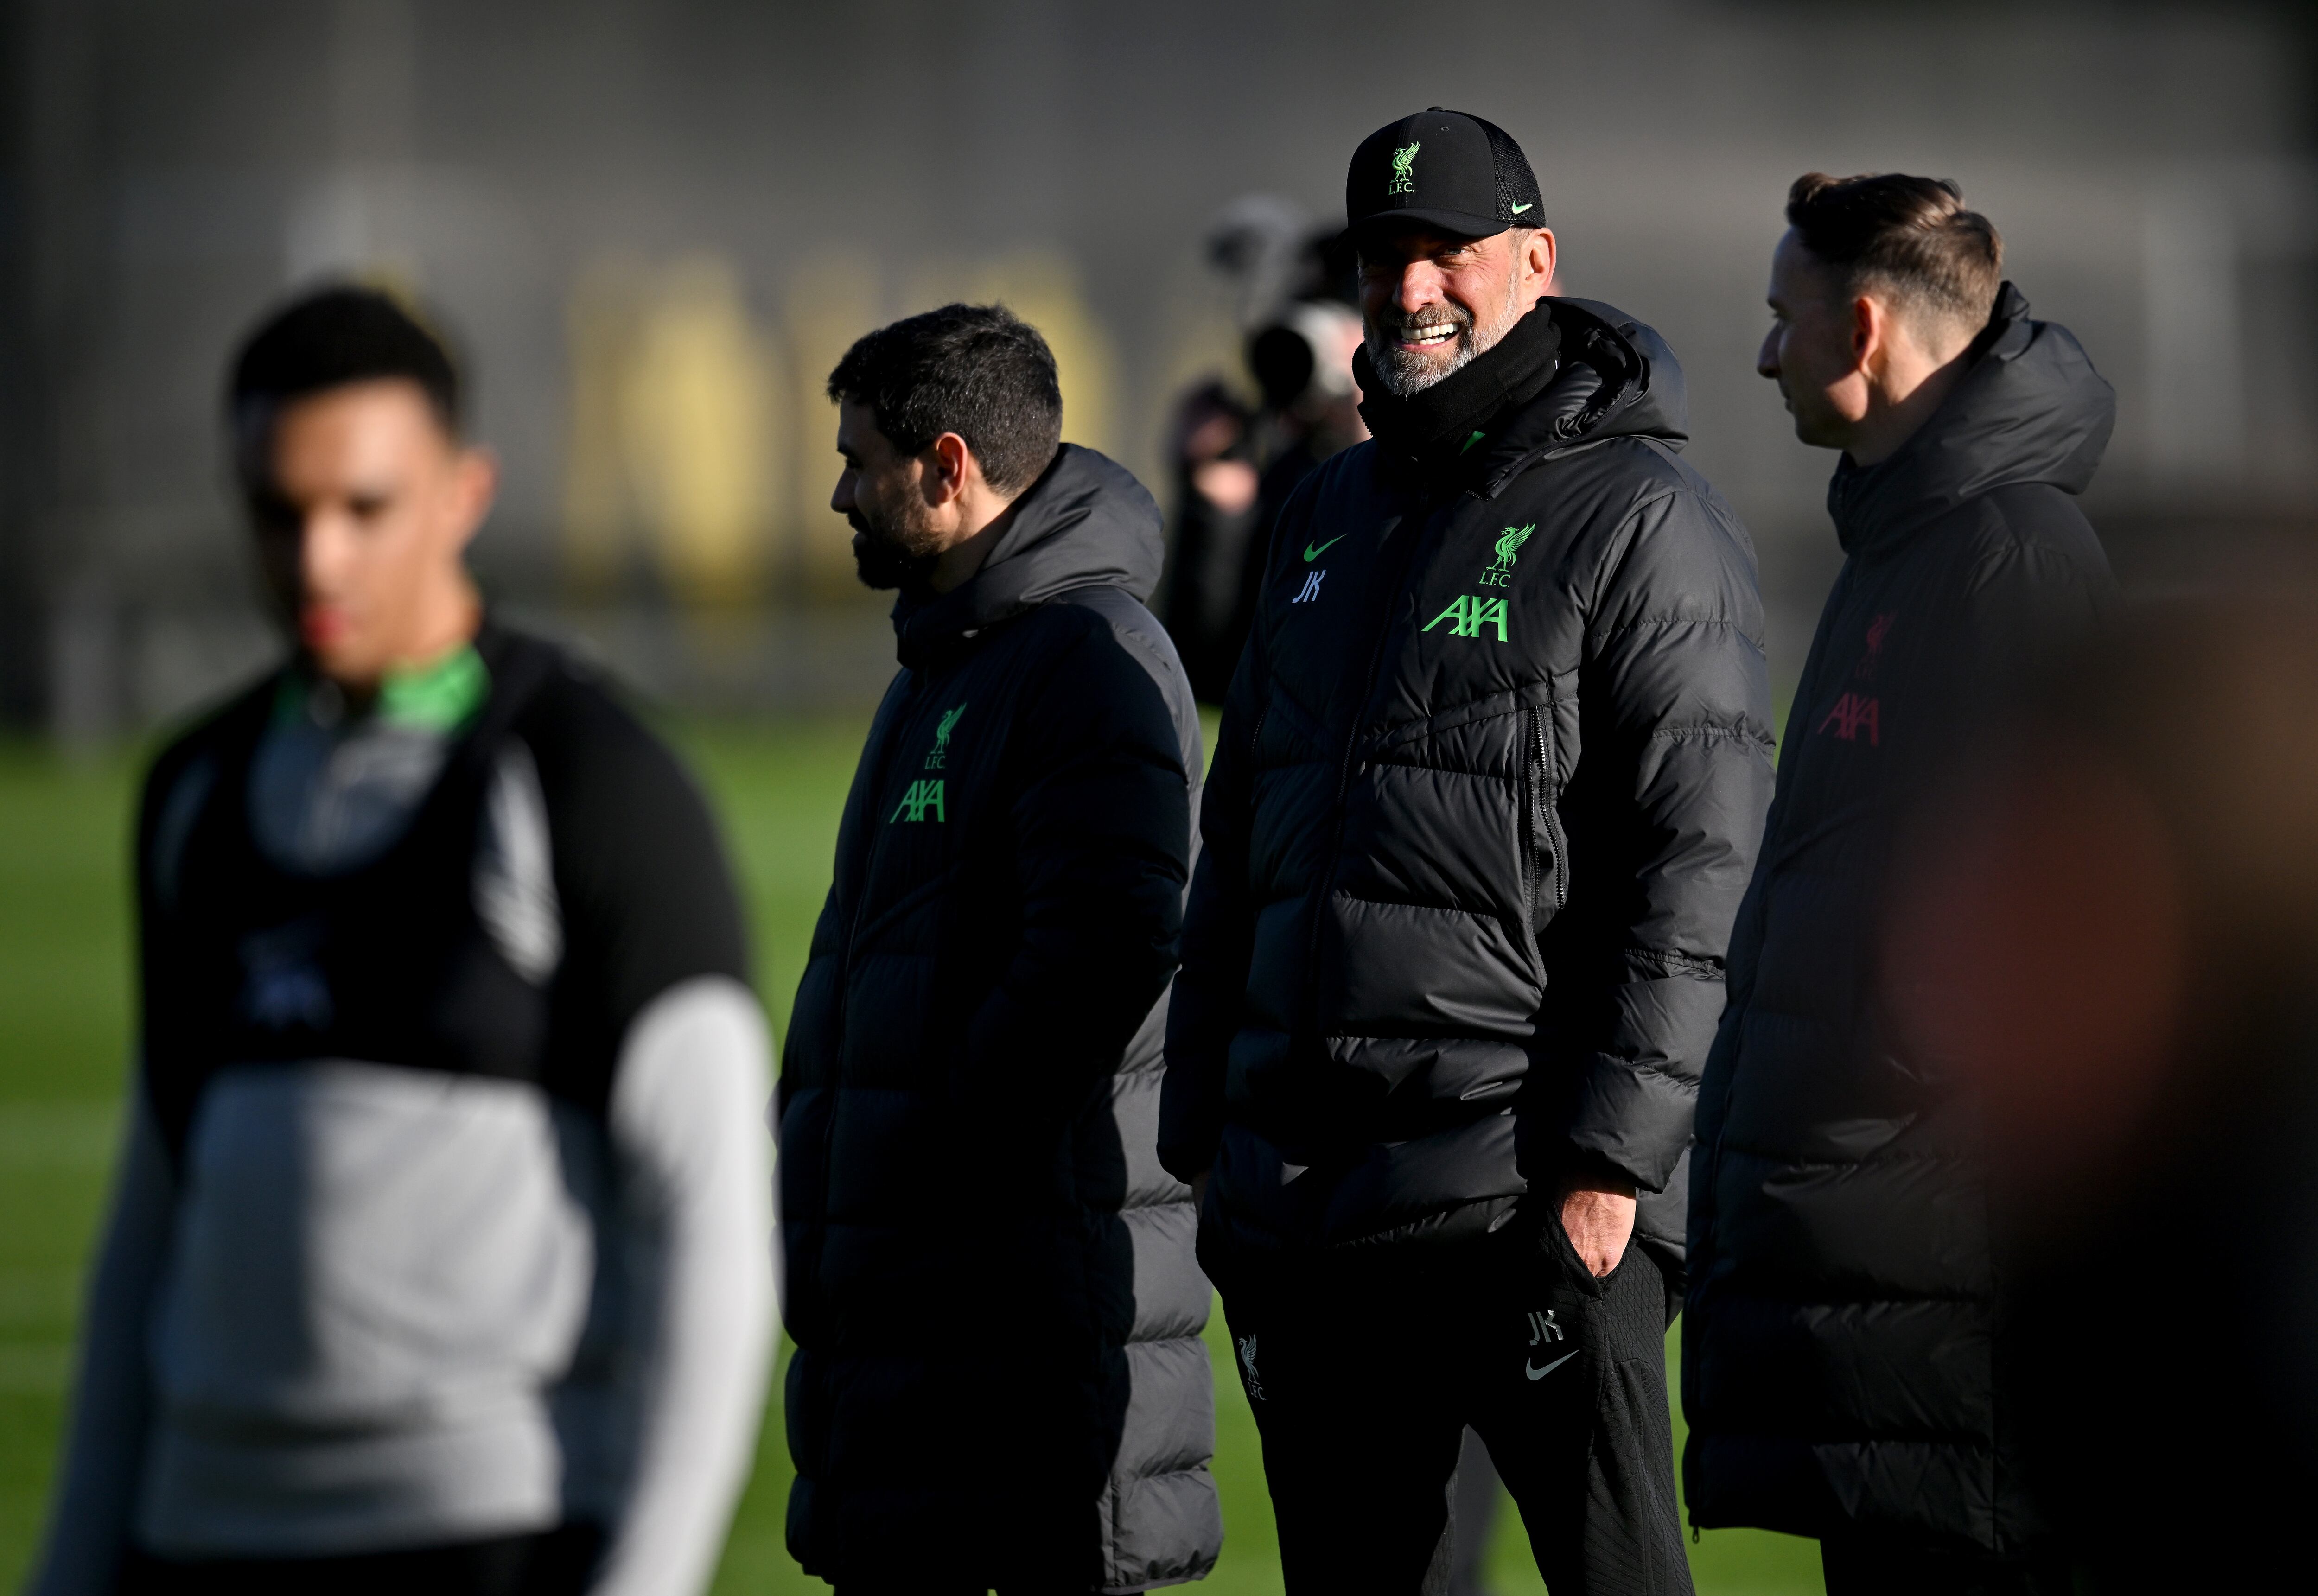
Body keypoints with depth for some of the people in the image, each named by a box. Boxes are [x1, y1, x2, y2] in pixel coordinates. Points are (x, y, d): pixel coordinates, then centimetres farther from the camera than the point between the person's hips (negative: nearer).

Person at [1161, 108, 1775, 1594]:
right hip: (1307, 1183, 7)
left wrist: (1611, 1154, -17)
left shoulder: (1642, 518, -4)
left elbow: (1700, 870, -11)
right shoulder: (1329, 518, 19)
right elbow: (1239, 840, 24)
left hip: (1531, 1193, -7)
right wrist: (1204, 1129, 17)